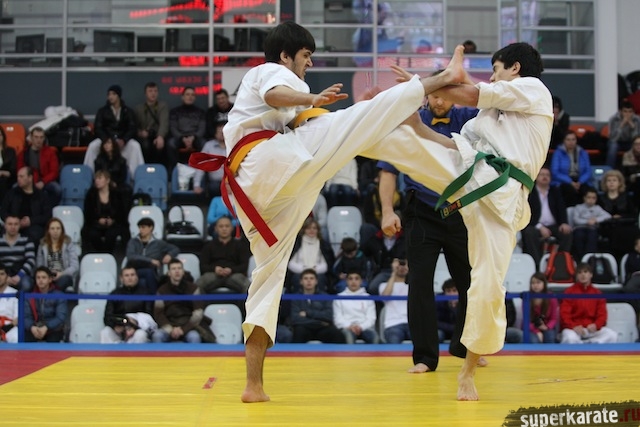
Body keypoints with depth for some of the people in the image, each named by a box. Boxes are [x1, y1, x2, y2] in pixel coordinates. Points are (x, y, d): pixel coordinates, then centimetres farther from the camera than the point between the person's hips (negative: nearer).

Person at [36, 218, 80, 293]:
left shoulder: (69, 244, 8)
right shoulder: (43, 245, 16)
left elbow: (75, 266, 0)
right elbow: (39, 265, 15)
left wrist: (62, 273, -17)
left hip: (64, 276, -1)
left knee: (63, 280, -39)